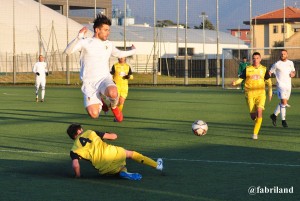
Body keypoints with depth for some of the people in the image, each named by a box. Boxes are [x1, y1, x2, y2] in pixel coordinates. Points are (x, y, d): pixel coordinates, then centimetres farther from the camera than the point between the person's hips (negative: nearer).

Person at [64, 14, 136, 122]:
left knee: (113, 93, -37)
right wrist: (79, 37, -32)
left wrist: (132, 51, 46)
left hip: (104, 79, 2)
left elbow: (119, 54, 35)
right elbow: (67, 51, -19)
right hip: (89, 83, -2)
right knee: (94, 114, -21)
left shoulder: (109, 44, 13)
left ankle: (113, 106, 2)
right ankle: (100, 103, 19)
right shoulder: (85, 43, -2)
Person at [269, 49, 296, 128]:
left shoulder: (290, 63, 10)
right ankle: (283, 120, -7)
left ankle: (274, 115, 30)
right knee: (284, 102, -14)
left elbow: (293, 71, 23)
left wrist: (293, 74, 0)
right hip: (281, 85, -6)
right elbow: (270, 72, 0)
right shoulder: (277, 64, -5)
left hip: (288, 85, 6)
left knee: (283, 102, 12)